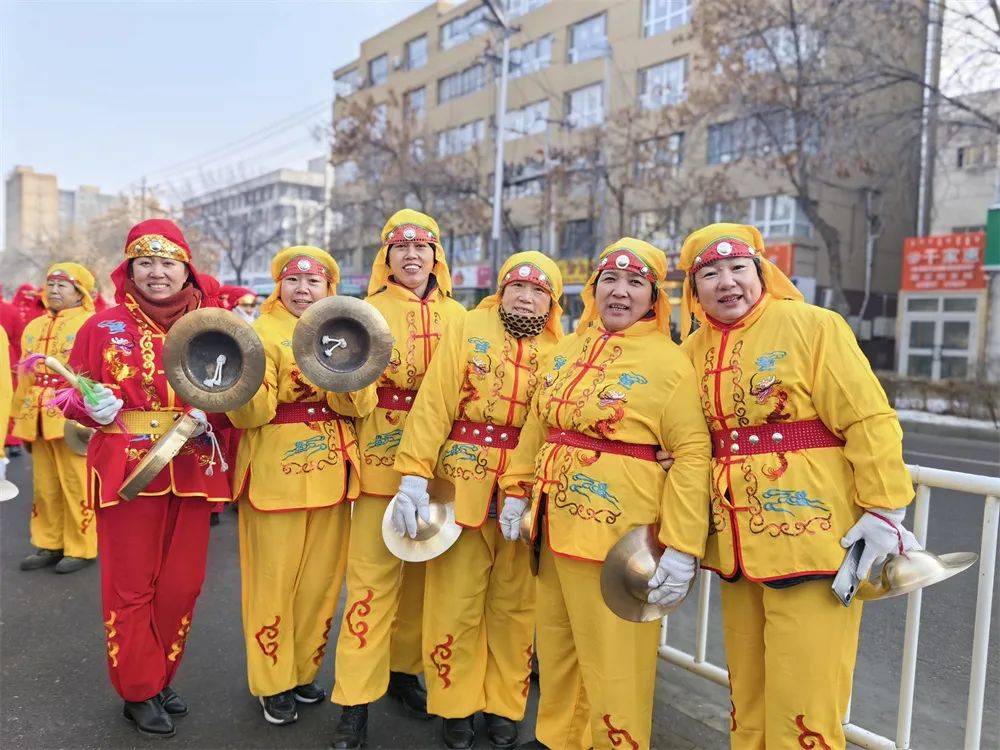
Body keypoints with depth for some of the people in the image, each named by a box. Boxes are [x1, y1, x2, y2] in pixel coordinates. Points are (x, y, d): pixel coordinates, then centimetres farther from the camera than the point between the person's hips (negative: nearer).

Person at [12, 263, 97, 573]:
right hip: (38, 421, 7)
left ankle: (80, 549, 11)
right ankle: (48, 545, 27)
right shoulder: (33, 327, 15)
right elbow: (25, 376, 18)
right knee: (45, 487, 15)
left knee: (76, 487, 1)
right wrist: (19, 416, 16)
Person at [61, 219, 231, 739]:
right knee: (131, 586, 6)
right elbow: (73, 395, 5)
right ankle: (139, 692, 25)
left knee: (182, 584, 10)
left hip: (192, 471, 2)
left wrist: (209, 415, -12)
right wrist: (93, 408, -16)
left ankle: (161, 678, 32)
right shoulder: (103, 328, 1)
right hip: (126, 469, -2)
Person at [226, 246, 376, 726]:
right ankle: (272, 682, 23)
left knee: (321, 580, 12)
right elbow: (249, 414, -11)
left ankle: (303, 670, 32)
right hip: (277, 474, -4)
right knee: (273, 581, 4)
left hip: (331, 475, 4)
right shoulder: (262, 334, -1)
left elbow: (360, 405, -5)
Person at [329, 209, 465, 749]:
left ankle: (404, 669, 32)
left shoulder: (457, 316, 9)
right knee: (372, 576, -2)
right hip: (383, 459, -3)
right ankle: (355, 700, 10)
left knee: (423, 571, 13)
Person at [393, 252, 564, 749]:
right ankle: (456, 703, 28)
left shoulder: (560, 352, 6)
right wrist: (414, 475, -15)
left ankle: (504, 704, 32)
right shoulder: (467, 330, 1)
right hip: (462, 484, -2)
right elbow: (433, 404, -7)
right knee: (456, 600, 7)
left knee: (515, 602, 13)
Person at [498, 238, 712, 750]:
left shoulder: (668, 361, -11)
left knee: (612, 654, 7)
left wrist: (682, 548, -18)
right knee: (556, 643, 21)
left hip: (619, 532, -6)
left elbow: (691, 453, -15)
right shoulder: (569, 349, 8)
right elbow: (536, 427, 16)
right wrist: (516, 492, 14)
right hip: (555, 523, 7)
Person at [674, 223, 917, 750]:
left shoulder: (812, 325, -7)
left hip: (812, 532, -5)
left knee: (802, 692, 1)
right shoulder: (693, 349, 8)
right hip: (736, 541, 6)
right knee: (747, 690, 18)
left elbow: (870, 421, -10)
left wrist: (885, 511, -13)